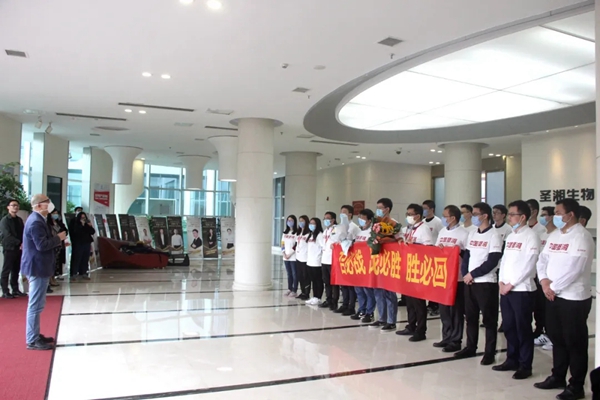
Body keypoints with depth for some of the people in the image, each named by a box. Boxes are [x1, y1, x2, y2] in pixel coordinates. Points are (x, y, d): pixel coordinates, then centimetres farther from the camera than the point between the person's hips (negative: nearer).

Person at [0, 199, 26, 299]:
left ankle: (15, 290, 17)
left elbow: (23, 233, 12)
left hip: (19, 248, 6)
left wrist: (23, 244, -6)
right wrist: (20, 243, -20)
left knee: (16, 270, 11)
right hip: (9, 248, -6)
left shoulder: (19, 220, 14)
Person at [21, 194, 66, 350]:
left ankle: (35, 336, 27)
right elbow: (42, 245, -27)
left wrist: (58, 240, 8)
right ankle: (32, 341, 2)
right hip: (37, 268, -11)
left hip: (38, 267, 11)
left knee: (36, 304, 17)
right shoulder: (36, 222, -20)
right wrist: (58, 238, -14)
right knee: (35, 305, -5)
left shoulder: (37, 219, 14)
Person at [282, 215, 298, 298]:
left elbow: (296, 245, -11)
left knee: (294, 274, -2)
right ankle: (289, 289, 17)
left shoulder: (296, 233, -6)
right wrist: (284, 254, -1)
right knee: (289, 274, 11)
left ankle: (294, 291, 2)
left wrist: (290, 254, -12)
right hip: (286, 257, 6)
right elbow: (282, 244, 11)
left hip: (293, 257, -6)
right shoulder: (285, 233, 13)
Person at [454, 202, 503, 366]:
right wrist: (465, 274, -3)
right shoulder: (472, 234, 13)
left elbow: (492, 262, -15)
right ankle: (470, 348, 25)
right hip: (469, 282, 7)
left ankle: (490, 353, 9)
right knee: (470, 317, 13)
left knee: (489, 319, 1)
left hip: (486, 283, -7)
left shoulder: (494, 235, -8)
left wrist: (473, 274, -12)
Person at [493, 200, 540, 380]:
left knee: (523, 328, 1)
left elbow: (528, 265, -15)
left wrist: (511, 284, -13)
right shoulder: (511, 236, 15)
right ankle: (512, 360, 24)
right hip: (506, 289, 7)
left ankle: (525, 366, 11)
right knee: (508, 327, 12)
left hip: (522, 290, -7)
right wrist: (501, 281, 3)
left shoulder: (531, 236, -9)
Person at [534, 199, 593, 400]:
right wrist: (544, 280, -6)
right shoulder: (554, 235, 12)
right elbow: (543, 259, 11)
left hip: (573, 298, -8)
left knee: (575, 342, 2)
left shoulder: (581, 236, -14)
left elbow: (573, 269, -21)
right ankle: (558, 376, 30)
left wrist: (554, 287, -13)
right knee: (556, 338, 17)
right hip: (552, 295, 8)